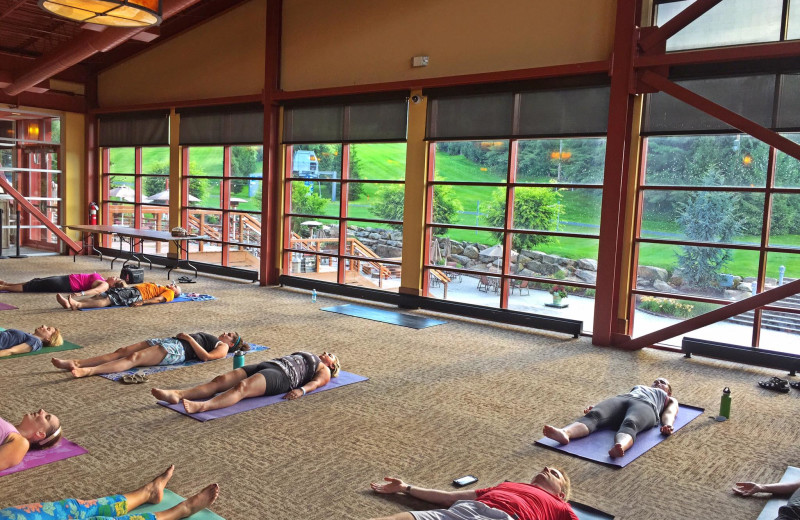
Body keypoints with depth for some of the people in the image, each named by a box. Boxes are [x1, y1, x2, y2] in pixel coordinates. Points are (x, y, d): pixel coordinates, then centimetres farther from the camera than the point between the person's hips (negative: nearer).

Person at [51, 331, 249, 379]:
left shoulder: (222, 347, 9)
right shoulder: (209, 338, 36)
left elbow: (205, 356, -10)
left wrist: (189, 338, -6)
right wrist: (182, 335, 15)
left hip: (178, 350, -8)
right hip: (171, 341, 8)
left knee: (134, 358, -28)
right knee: (123, 351, -10)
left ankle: (88, 371, -43)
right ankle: (76, 363, -21)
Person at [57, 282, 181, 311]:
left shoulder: (169, 293, 9)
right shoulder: (159, 287, 37)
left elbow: (159, 299, -10)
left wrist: (142, 302, -24)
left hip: (136, 294, -9)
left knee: (107, 300, -27)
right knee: (99, 296, -9)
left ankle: (78, 305, -45)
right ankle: (70, 303, -25)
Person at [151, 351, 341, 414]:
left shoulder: (324, 370, 18)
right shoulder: (306, 356, 42)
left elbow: (317, 382, -3)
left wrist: (301, 390, -23)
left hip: (282, 376, -8)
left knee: (242, 387, -36)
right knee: (222, 380, -17)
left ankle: (202, 406, -59)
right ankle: (177, 395, -34)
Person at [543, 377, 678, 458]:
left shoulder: (670, 399, 38)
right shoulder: (638, 387, 46)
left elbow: (669, 412, 15)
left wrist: (667, 425, -9)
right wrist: (595, 407, 10)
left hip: (645, 406, -3)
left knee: (629, 424, -40)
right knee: (593, 415, -32)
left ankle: (619, 447, -73)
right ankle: (564, 433, -61)